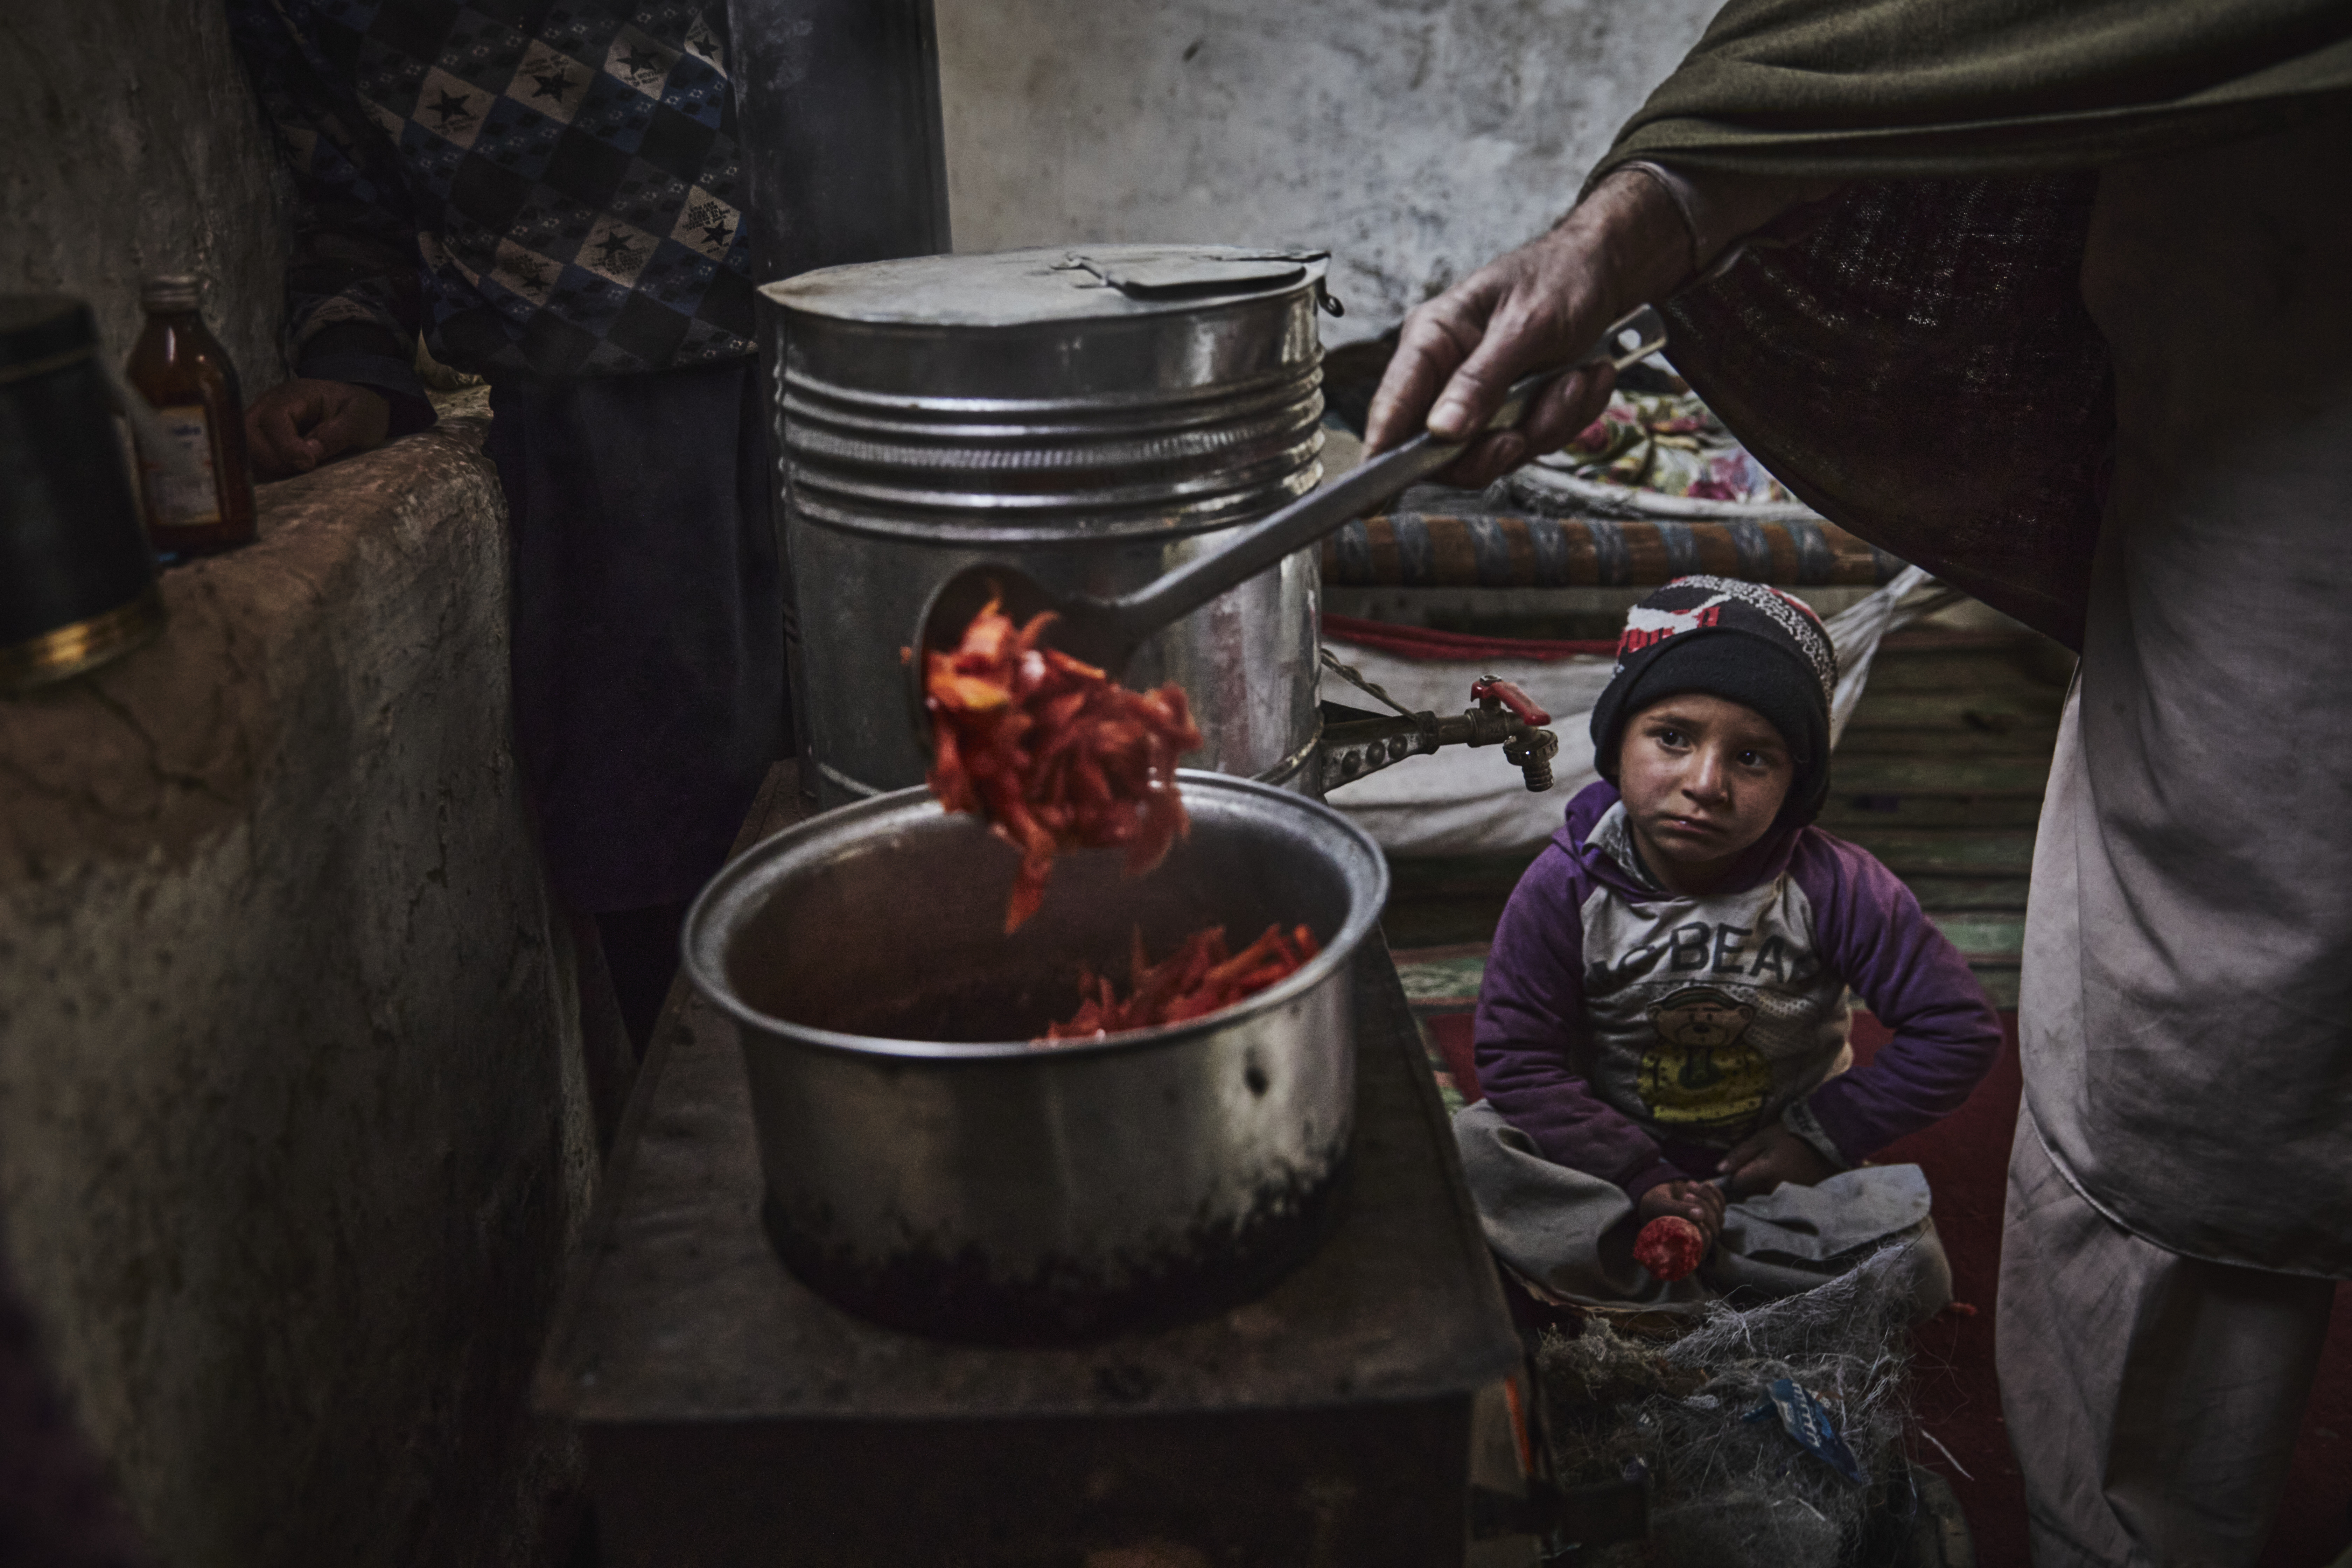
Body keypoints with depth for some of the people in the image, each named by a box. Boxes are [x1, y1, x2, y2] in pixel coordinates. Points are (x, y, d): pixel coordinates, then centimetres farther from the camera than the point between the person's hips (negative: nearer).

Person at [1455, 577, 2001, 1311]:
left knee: (1912, 1275, -24)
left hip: (1778, 1162, 1)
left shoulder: (1831, 887, -16)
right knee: (1471, 1147, -26)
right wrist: (1641, 1178, -24)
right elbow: (1518, 1058, -16)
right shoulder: (1567, 885, -17)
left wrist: (1820, 1136, -12)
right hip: (1615, 1147, 0)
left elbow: (1960, 1028, -10)